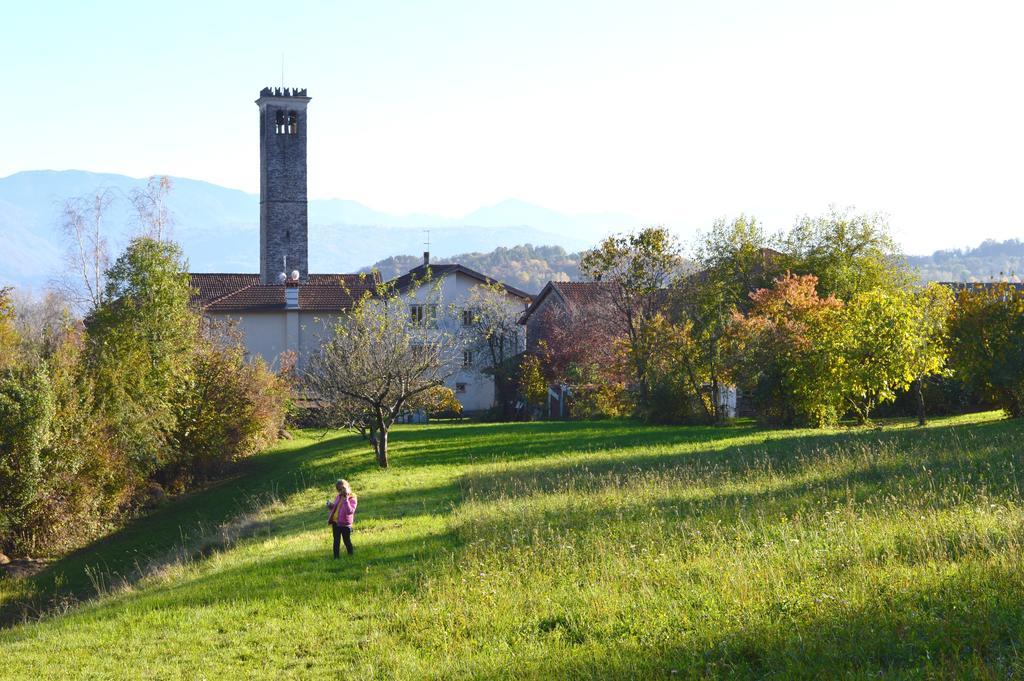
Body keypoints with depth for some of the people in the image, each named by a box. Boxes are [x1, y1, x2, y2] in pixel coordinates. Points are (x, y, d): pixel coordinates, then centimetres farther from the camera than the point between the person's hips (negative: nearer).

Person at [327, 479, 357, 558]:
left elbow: (350, 511, -27)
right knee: (336, 541, 13)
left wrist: (346, 500, -30)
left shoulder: (352, 499, -13)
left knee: (347, 541, 3)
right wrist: (331, 506, 0)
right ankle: (336, 557, 21)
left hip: (345, 524, -6)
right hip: (335, 523, 6)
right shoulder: (338, 497, 8)